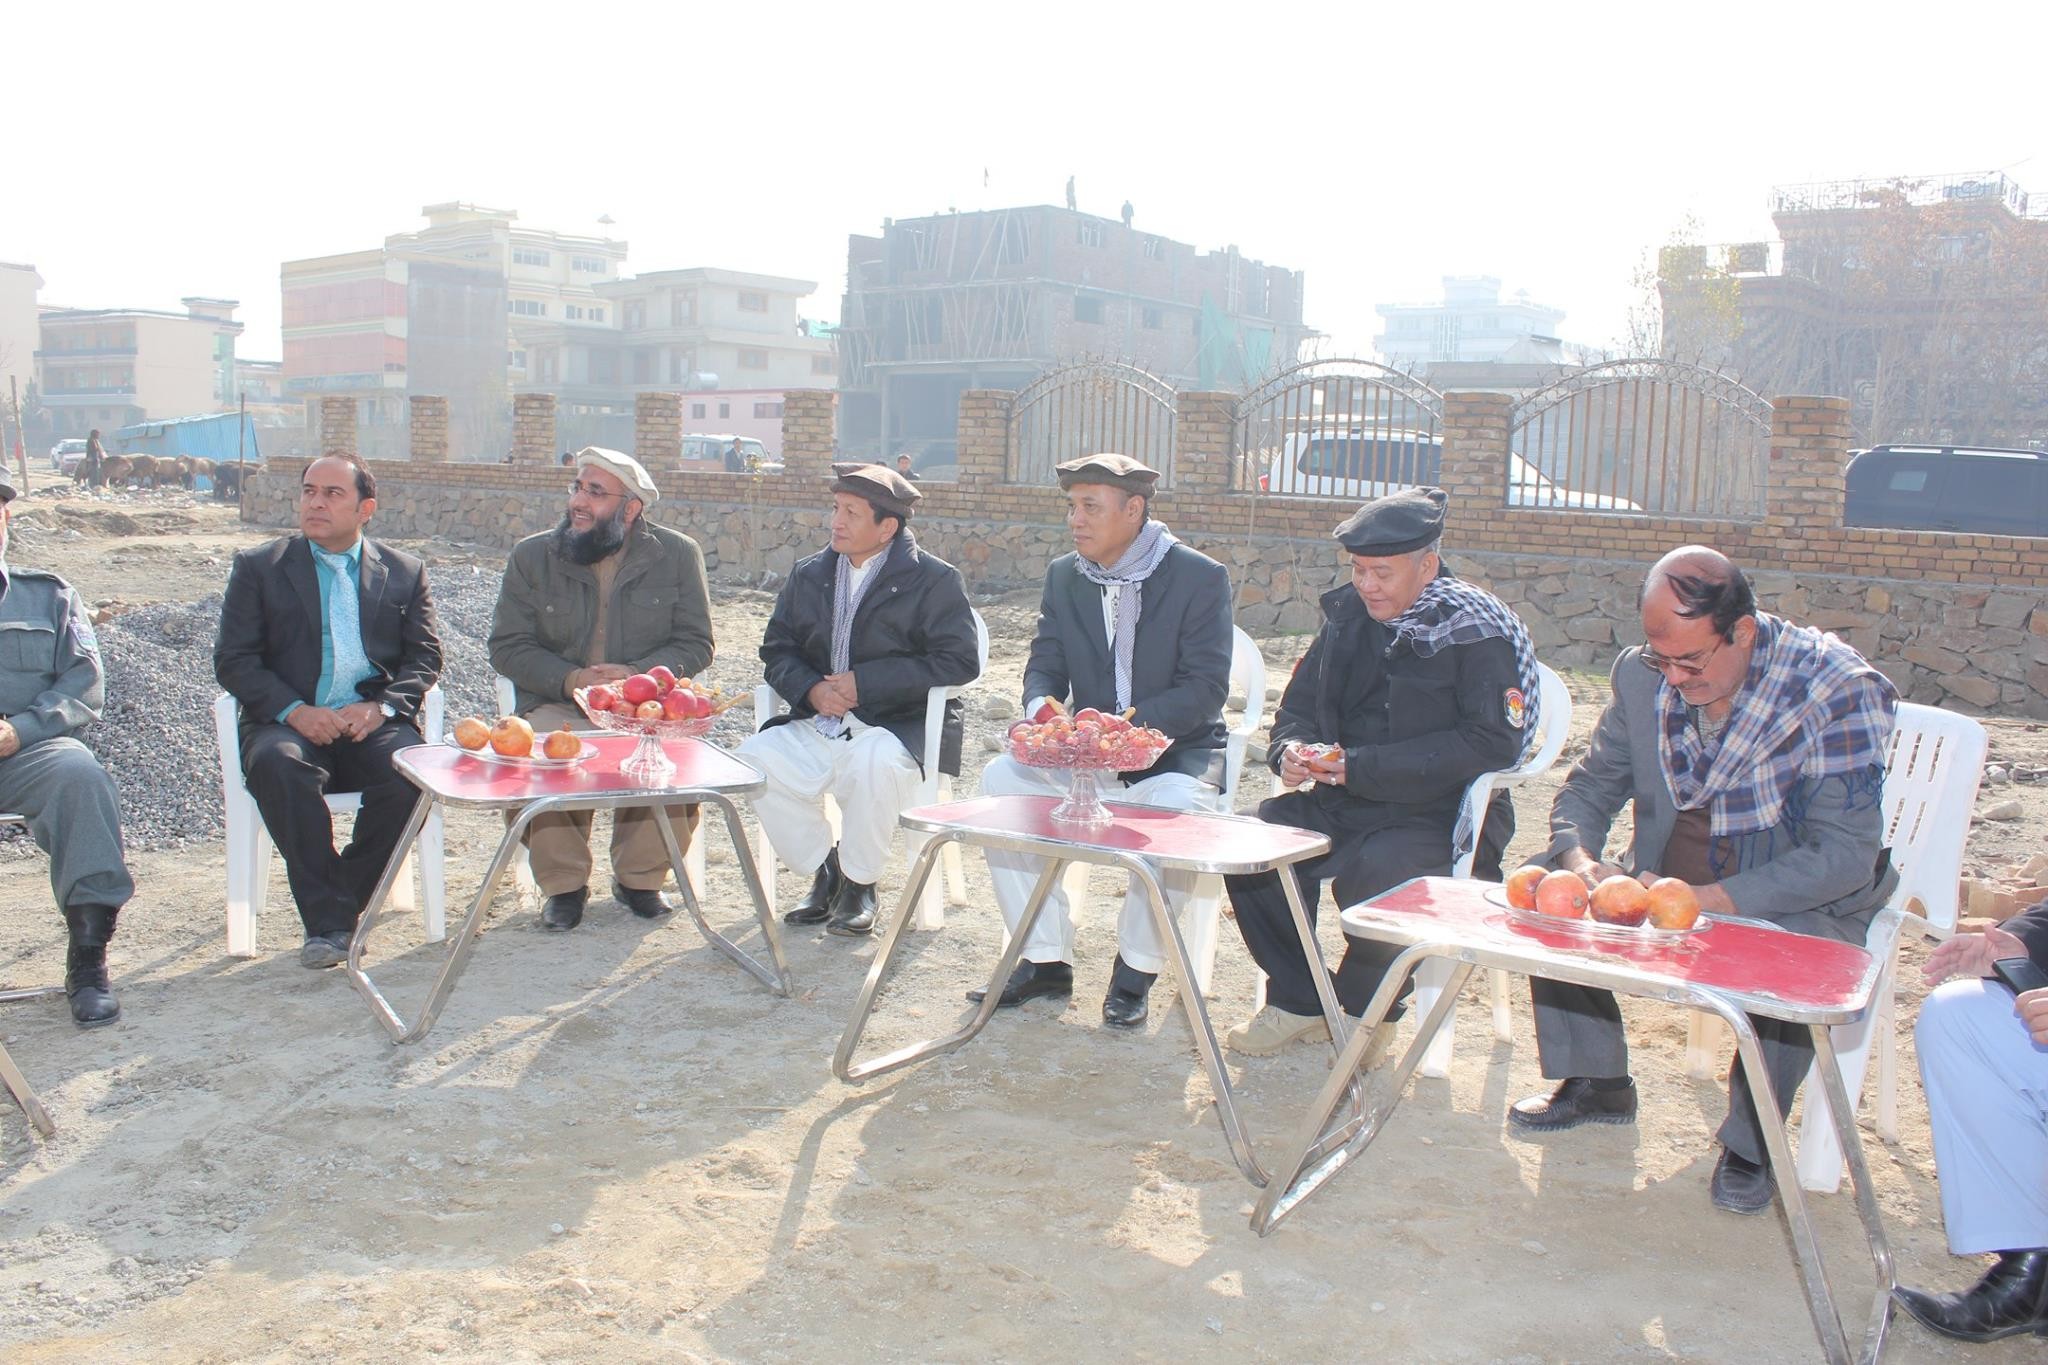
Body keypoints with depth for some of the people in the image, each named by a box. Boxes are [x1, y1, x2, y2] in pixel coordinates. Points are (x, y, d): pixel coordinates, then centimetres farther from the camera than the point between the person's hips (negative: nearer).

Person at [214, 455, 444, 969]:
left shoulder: (404, 571, 15)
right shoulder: (258, 566, 11)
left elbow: (425, 657, 11)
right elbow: (233, 659, 3)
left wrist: (383, 706, -10)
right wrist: (294, 711, -14)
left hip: (372, 722, 1)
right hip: (290, 722, -1)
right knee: (278, 764, -35)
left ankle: (345, 904, -11)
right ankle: (325, 918, -25)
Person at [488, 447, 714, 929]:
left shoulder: (678, 554, 5)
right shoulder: (531, 555, 7)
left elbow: (695, 645, 2)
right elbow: (508, 647, 3)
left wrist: (637, 674, -17)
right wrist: (570, 679, -15)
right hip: (557, 704, 1)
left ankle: (639, 876, -4)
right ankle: (563, 883, -8)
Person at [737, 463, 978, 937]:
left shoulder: (934, 580, -3)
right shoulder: (809, 575, 13)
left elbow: (961, 660, -12)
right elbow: (777, 650, 14)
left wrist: (865, 682, -16)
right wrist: (810, 688, -11)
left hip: (899, 726, -5)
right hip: (819, 727, 5)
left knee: (875, 763, -38)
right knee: (755, 758, -22)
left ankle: (859, 883, -10)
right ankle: (824, 871, 0)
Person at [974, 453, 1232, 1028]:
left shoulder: (1201, 577, -10)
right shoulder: (1063, 576, 6)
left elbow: (1205, 689, -16)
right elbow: (1044, 667, 3)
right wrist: (1041, 707, -22)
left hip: (1178, 749, -4)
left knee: (1177, 806, -37)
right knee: (1002, 778, -21)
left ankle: (1136, 969, -14)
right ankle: (1045, 960, -11)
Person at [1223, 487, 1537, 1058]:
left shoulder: (1478, 631, -11)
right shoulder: (1349, 615, 7)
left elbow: (1492, 742, -20)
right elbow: (1299, 704, 17)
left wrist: (1361, 767, -23)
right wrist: (1291, 749, -10)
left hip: (1442, 816, -6)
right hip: (1342, 802, 6)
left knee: (1372, 876, -34)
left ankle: (1368, 1012, -3)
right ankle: (1297, 1000, 2)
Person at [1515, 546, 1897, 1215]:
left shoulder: (1837, 689, -21)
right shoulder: (1642, 673, -6)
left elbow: (1845, 856, -25)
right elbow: (1590, 785, 4)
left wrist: (1711, 901, -35)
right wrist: (1577, 858, -19)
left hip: (1799, 904, -5)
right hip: (1665, 884, 5)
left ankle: (1751, 1141, -9)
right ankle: (1595, 1083, 5)